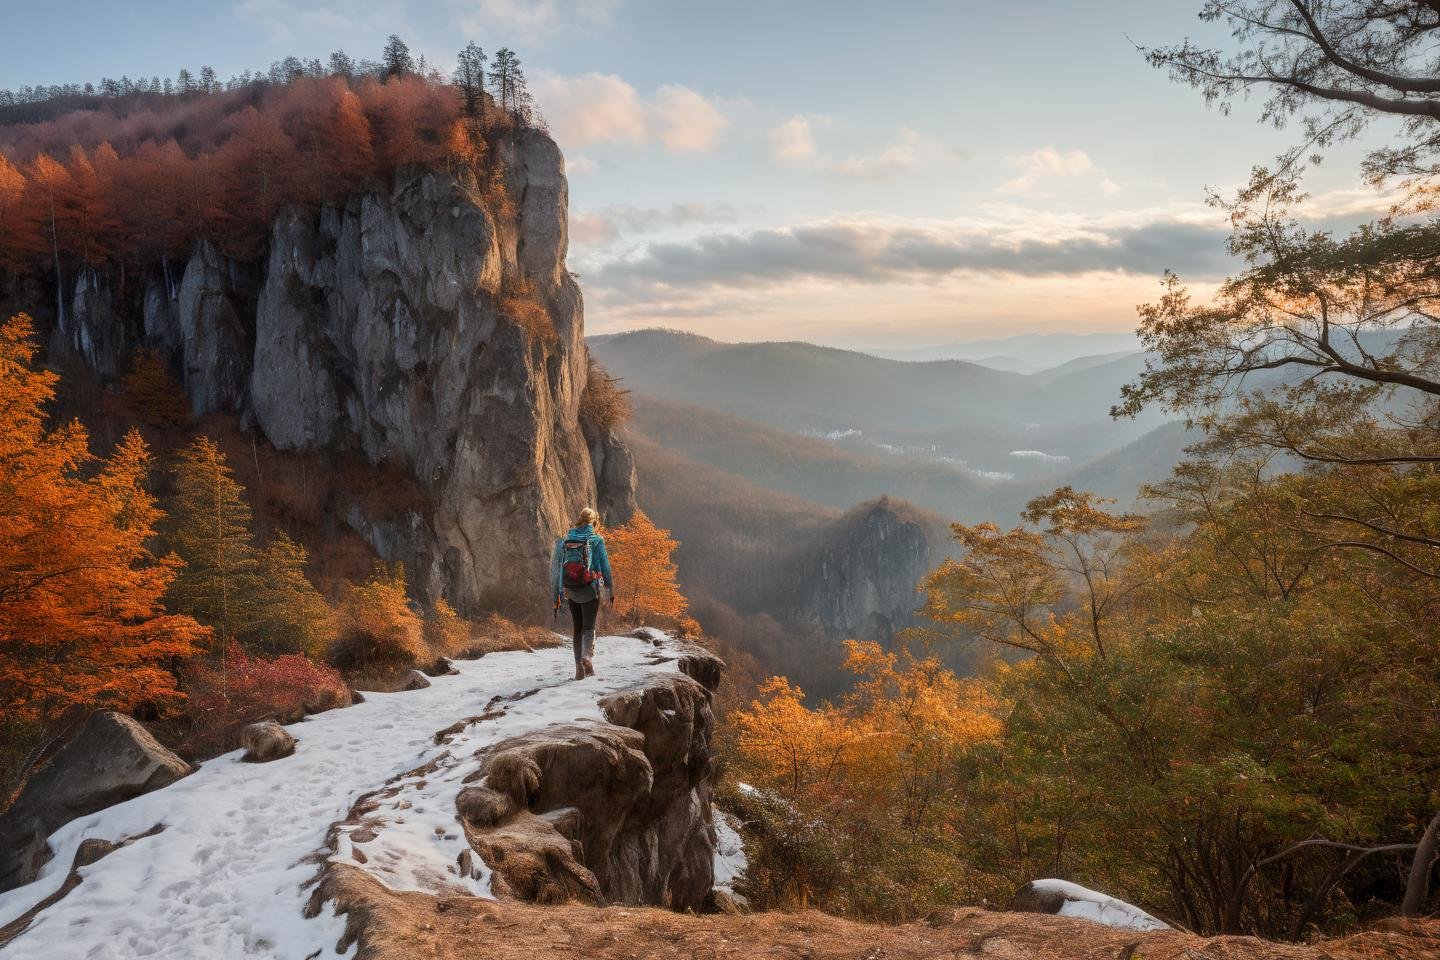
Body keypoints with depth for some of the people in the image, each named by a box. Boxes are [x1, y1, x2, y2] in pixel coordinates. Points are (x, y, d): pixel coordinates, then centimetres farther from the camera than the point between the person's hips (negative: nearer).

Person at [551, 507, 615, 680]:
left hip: (571, 592, 3)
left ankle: (579, 666, 10)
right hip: (590, 590, -3)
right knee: (589, 626, -2)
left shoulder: (565, 540, 6)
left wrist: (557, 594, 11)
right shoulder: (596, 539, -3)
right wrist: (611, 591, 5)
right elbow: (605, 567, -3)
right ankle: (587, 656, -28)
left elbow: (557, 567, 7)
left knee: (578, 628, 13)